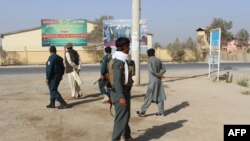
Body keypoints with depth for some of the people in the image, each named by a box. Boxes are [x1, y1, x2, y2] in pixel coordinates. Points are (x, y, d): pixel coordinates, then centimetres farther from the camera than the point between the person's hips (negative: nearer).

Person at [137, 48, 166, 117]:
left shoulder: (149, 60, -8)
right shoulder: (158, 60, 11)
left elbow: (151, 70, -18)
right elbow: (164, 69, 11)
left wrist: (159, 75, -6)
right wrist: (160, 75, 0)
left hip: (152, 81, -6)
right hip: (159, 80, 6)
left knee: (149, 97, -3)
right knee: (160, 96, 9)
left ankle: (143, 112, 3)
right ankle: (161, 112, 13)